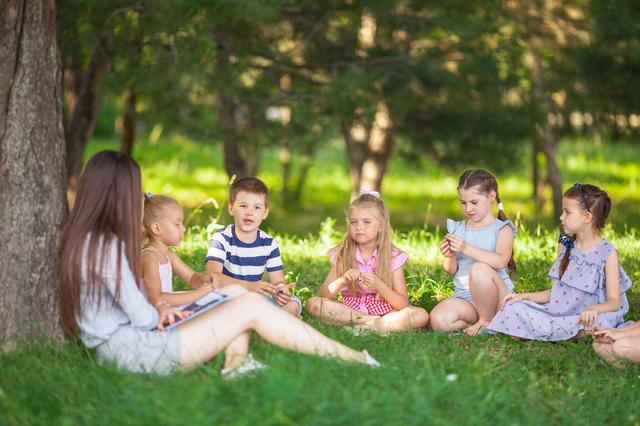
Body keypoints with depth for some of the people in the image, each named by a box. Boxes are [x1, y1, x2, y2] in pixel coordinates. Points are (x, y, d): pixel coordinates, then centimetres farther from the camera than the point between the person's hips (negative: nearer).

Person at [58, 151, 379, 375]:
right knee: (250, 307, -8)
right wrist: (156, 315, 5)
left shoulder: (83, 240, 12)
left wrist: (156, 310, 2)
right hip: (136, 350, -11)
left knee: (237, 295, 13)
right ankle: (351, 359, -2)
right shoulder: (106, 245, -18)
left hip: (118, 348, 11)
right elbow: (142, 318, -18)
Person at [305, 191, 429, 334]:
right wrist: (342, 280, -24)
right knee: (313, 303, -24)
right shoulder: (341, 255, -1)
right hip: (350, 308, 2)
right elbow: (324, 294, -5)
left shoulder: (393, 257, -6)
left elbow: (403, 304, -10)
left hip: (383, 310, -2)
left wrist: (379, 286, -26)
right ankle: (372, 321, -20)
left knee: (421, 315, -27)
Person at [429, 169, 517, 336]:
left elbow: (501, 261, -19)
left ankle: (486, 321, -13)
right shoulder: (457, 229, 13)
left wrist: (466, 248, -27)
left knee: (480, 269, -37)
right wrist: (449, 256, -11)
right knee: (438, 320, -29)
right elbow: (451, 270, 12)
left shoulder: (502, 229, 1)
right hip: (465, 297, 3)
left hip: (495, 297, -3)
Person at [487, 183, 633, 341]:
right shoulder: (565, 246, 12)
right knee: (513, 307, -11)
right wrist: (525, 296, 3)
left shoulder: (608, 253, -6)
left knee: (599, 321, -39)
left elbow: (614, 302, -10)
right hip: (559, 312, 5)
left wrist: (593, 309, -32)